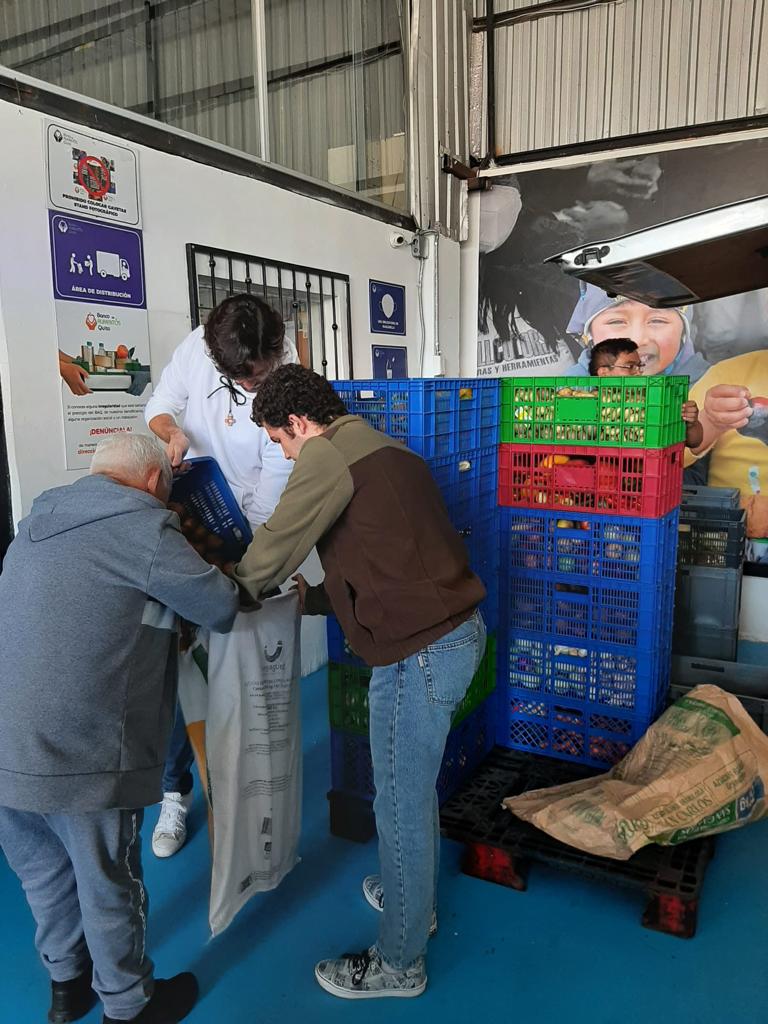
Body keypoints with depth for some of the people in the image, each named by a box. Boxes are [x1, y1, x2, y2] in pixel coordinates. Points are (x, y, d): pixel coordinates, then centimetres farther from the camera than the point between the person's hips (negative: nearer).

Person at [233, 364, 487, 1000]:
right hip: (457, 632, 10)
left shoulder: (330, 454, -11)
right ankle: (415, 897, 48)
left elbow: (275, 546, -8)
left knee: (400, 806, 7)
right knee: (416, 788, 26)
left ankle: (399, 963, 27)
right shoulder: (381, 449, 19)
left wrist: (235, 595, 13)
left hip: (419, 653, -10)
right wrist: (311, 598, 25)